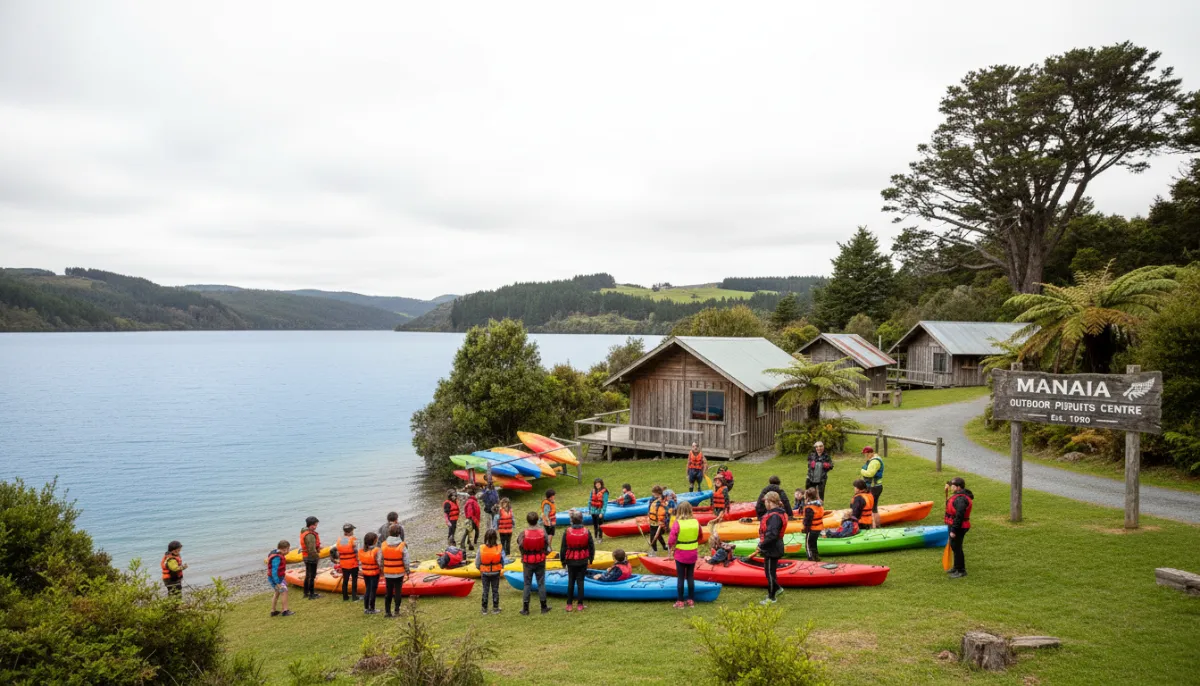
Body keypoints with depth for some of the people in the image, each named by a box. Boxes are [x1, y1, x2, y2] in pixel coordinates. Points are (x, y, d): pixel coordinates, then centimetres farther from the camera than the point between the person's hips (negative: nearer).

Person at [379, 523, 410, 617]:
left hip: (388, 573, 2)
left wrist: (381, 568, 16)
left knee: (388, 592, 13)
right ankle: (397, 611, 9)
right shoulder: (402, 546, -14)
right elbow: (406, 561, -9)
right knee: (398, 592, 8)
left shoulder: (383, 545, -7)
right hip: (399, 573, -2)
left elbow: (380, 560, 0)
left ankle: (387, 611, 16)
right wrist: (407, 570, 6)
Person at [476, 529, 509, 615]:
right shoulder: (499, 548, -15)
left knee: (485, 590, 13)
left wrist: (480, 569, 12)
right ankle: (495, 608, 19)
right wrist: (501, 567, 13)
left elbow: (477, 563, -8)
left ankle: (484, 609, 20)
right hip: (496, 573, 0)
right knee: (495, 590, 13)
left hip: (485, 573, 0)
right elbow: (504, 561, -8)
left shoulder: (481, 548, -15)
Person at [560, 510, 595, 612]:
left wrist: (563, 560, 8)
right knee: (580, 582, 5)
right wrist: (591, 558, 17)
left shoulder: (567, 532, -11)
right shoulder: (586, 532, -8)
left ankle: (569, 605, 13)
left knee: (571, 582, 10)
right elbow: (591, 547, 2)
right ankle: (580, 605, 8)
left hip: (571, 561, 0)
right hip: (583, 561, 0)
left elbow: (563, 548, -4)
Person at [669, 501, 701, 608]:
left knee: (680, 578, 8)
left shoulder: (677, 523, -19)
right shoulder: (696, 522, -7)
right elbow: (699, 537, 8)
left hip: (680, 555, -3)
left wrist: (671, 546, 1)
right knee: (690, 576, 15)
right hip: (692, 555, 3)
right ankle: (691, 600, 22)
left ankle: (680, 601, 14)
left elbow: (671, 540, -19)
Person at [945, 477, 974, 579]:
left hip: (958, 527, -11)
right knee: (954, 546, 21)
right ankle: (957, 567, 36)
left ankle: (961, 571, 9)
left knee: (956, 548, -2)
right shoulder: (958, 495, 9)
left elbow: (959, 516, -27)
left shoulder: (960, 499, -25)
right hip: (954, 525, 11)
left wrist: (953, 530, -25)